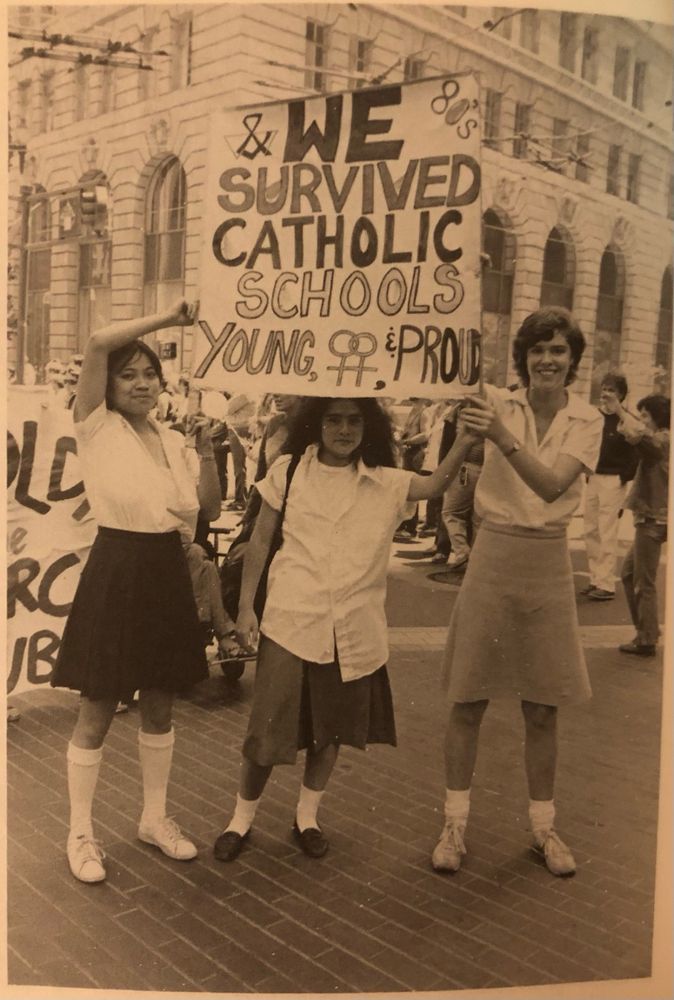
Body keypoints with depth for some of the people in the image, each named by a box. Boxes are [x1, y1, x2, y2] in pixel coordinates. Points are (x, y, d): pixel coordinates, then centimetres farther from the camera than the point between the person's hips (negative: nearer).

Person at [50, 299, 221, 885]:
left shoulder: (174, 441, 10)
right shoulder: (97, 428, -5)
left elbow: (211, 507, 5)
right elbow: (98, 344, -19)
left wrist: (205, 453, -9)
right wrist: (170, 318, -12)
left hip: (167, 576, 6)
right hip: (116, 574, -5)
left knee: (160, 708, 17)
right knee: (97, 715, 6)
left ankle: (155, 818, 34)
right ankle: (81, 834, 24)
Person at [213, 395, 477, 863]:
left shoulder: (387, 484, 0)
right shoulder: (288, 471, -1)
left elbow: (436, 482, -17)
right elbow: (260, 540, 4)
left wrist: (467, 437, -32)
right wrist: (246, 606, 2)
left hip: (355, 630, 2)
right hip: (291, 623, -2)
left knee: (332, 729, 16)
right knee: (269, 729, 4)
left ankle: (308, 816, 39)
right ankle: (242, 818, 29)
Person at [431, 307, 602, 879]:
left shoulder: (588, 420, -3)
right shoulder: (499, 403, -1)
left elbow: (552, 484, -20)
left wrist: (500, 434, -34)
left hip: (548, 567, 1)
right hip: (492, 558, 0)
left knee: (543, 709, 11)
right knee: (468, 700, 6)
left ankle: (543, 826, 29)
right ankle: (456, 824, 22)